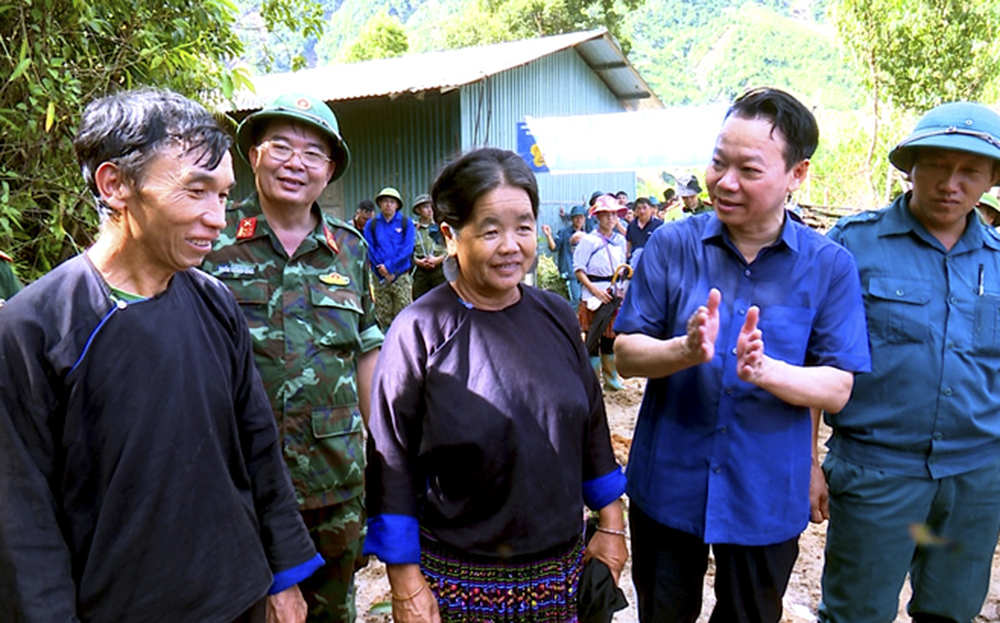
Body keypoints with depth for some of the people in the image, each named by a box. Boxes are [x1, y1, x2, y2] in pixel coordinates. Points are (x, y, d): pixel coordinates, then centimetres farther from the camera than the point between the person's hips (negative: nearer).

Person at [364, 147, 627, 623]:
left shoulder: (555, 316, 1)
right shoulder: (420, 331, -13)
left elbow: (591, 424, 8)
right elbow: (391, 463, -11)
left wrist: (611, 525, 9)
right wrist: (405, 583, -10)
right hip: (459, 581, -4)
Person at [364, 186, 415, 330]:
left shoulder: (406, 223, 4)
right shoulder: (371, 224, 7)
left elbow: (407, 249, -5)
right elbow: (369, 250, 1)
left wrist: (389, 266, -13)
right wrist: (383, 271, -9)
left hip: (401, 276, -1)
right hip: (380, 277, 1)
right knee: (383, 316, 5)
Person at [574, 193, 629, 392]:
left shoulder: (620, 240, 9)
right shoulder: (589, 240, -9)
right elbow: (578, 269, -11)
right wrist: (595, 290, -19)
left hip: (614, 293, 5)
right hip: (593, 294, -5)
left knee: (611, 337, 13)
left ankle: (611, 379, 24)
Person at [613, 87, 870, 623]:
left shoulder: (830, 266, -7)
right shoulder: (671, 245, -7)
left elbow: (837, 389, -10)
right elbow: (625, 354, -9)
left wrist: (766, 370, -30)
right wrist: (686, 351, -30)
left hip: (765, 499, 0)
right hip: (667, 485, 0)